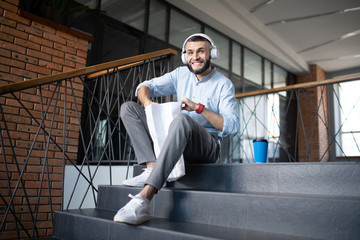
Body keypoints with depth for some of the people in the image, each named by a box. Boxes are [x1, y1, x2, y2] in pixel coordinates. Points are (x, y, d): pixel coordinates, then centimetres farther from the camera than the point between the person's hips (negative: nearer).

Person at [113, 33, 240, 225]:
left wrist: (199, 107, -23)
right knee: (128, 108, -3)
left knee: (182, 119, -40)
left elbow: (233, 126, -13)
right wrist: (147, 101, -14)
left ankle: (144, 198, -46)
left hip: (207, 147, -5)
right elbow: (145, 86, 10)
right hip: (178, 142, 6)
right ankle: (152, 168, -25)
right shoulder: (181, 74, 11)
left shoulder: (223, 84, -2)